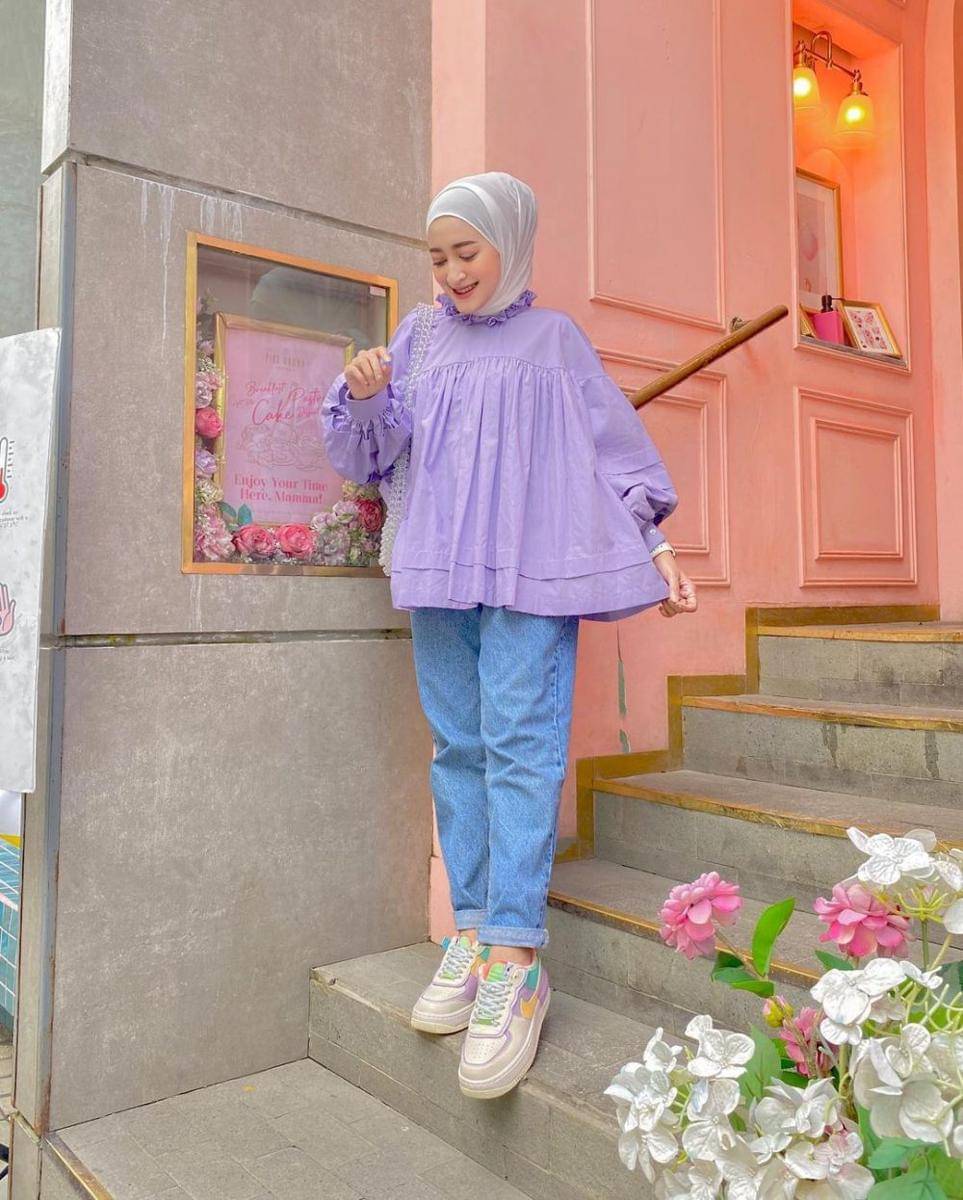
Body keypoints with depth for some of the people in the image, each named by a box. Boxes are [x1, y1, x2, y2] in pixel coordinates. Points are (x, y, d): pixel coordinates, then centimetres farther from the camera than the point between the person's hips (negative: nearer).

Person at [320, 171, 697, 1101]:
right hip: (438, 572, 4)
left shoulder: (553, 338, 10)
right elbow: (370, 451, 14)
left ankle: (515, 957, -9)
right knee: (459, 751, 5)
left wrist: (658, 546, 1)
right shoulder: (421, 338, 17)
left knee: (520, 748, -11)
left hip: (530, 570, -4)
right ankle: (471, 933, 13)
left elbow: (615, 441, 9)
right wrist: (362, 396, -8)